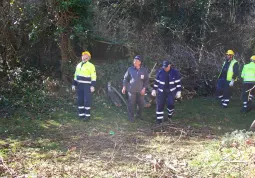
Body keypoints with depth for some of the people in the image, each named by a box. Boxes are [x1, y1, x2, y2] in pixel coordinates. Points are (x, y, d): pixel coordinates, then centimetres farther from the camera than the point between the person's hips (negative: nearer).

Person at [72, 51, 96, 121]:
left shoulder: (90, 66, -7)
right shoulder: (78, 65, 14)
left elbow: (93, 76, -11)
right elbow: (76, 75, 19)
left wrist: (92, 86, -18)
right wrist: (74, 84, 14)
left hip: (87, 86, -6)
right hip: (79, 85, 7)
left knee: (87, 100, -9)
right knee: (80, 100, 8)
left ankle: (87, 115, -4)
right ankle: (81, 114, 16)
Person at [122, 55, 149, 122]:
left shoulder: (144, 70, -2)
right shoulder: (130, 69, -4)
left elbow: (146, 80, 3)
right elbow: (126, 78, 4)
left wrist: (144, 88, -7)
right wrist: (124, 87, -2)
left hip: (140, 91, 1)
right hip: (132, 90, -1)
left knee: (141, 104, 10)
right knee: (131, 104, 2)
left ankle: (139, 114, 35)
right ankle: (131, 117, 18)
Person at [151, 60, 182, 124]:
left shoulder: (175, 72, -7)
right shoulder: (160, 72, -3)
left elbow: (178, 82, -2)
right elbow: (156, 81, 6)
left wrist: (179, 91, -6)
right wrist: (154, 90, 6)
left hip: (171, 91, -1)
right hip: (161, 91, 1)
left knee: (170, 104, -9)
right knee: (160, 105, -4)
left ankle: (170, 115, 20)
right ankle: (159, 119, 5)